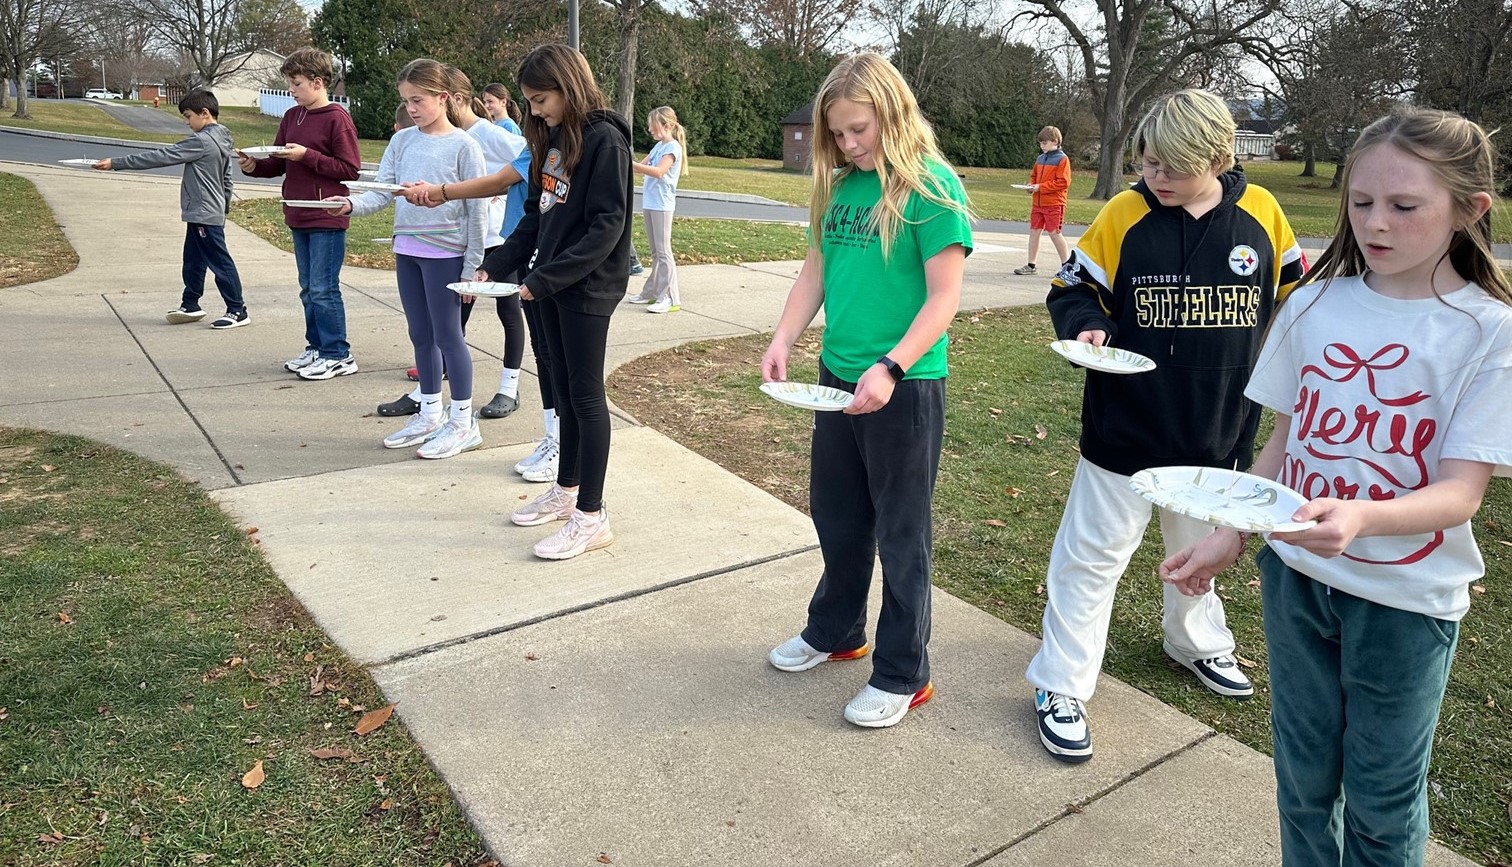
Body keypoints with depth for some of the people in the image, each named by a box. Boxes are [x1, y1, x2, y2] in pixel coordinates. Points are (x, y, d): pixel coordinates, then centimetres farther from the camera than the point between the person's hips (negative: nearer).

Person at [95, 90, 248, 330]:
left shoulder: (201, 141, -19)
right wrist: (224, 206, 28)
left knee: (220, 262, -4)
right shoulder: (221, 140, 11)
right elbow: (226, 179, 19)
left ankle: (237, 311, 0)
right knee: (193, 261, 16)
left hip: (204, 215, -10)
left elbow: (160, 157, -18)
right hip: (208, 213, 10)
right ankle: (190, 305, 26)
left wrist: (116, 163, -14)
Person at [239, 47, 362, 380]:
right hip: (298, 218, 8)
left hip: (327, 219, -8)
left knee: (324, 289, -5)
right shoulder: (292, 116, 13)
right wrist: (254, 166, -3)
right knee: (308, 290, 14)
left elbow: (350, 169, -14)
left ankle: (338, 356, 5)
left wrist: (307, 156, -17)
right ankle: (316, 348, 24)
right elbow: (278, 164, 16)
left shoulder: (337, 118, -9)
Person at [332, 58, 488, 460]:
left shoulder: (464, 146, -7)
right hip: (406, 249, 6)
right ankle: (430, 414, 27)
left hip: (445, 252, -6)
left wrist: (472, 265, -10)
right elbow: (383, 192, 5)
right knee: (420, 335, 13)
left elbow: (476, 210, -8)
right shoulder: (402, 141, 9)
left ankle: (463, 422, 11)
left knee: (447, 335, -1)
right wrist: (351, 204, -16)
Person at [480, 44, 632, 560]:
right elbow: (536, 215, 15)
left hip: (587, 285, -8)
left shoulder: (604, 139, -12)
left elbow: (606, 227, -19)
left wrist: (544, 278, -20)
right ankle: (567, 490, 29)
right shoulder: (553, 137, 13)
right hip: (550, 282, 8)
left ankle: (592, 516, 6)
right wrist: (494, 267, 5)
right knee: (563, 389, 15)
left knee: (585, 393, -3)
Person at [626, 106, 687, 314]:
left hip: (662, 205, -9)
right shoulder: (658, 146, 16)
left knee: (663, 251, -9)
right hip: (649, 203, 9)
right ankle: (653, 292, 20)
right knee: (655, 252, 13)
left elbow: (659, 171, -25)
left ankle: (670, 298, -7)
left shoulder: (672, 147, -11)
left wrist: (629, 164, -28)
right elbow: (643, 167, 19)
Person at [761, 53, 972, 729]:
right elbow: (816, 270, 11)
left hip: (904, 386, -6)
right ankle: (835, 631, 41)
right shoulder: (840, 184, 7)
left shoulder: (932, 186, -12)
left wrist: (889, 369, -27)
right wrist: (783, 341, -4)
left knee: (900, 533, 6)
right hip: (837, 376, 7)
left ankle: (903, 674, 22)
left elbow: (944, 298, -16)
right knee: (836, 518, 19)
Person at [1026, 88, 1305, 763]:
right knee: (1093, 555, 3)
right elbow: (1073, 286, -2)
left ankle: (1197, 641, 50)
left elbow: (1294, 291, 10)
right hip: (1125, 428, -3)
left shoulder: (1261, 213, -4)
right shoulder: (1124, 214, -10)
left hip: (1219, 428, 3)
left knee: (1200, 547, 24)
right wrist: (1085, 327, -21)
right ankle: (1060, 687, 15)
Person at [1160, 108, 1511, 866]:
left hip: (1405, 599, -3)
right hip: (1295, 575, 3)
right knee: (1304, 777, 18)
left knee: (1380, 798, 13)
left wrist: (1360, 519, -37)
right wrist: (1228, 538, 0)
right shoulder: (1314, 304, -2)